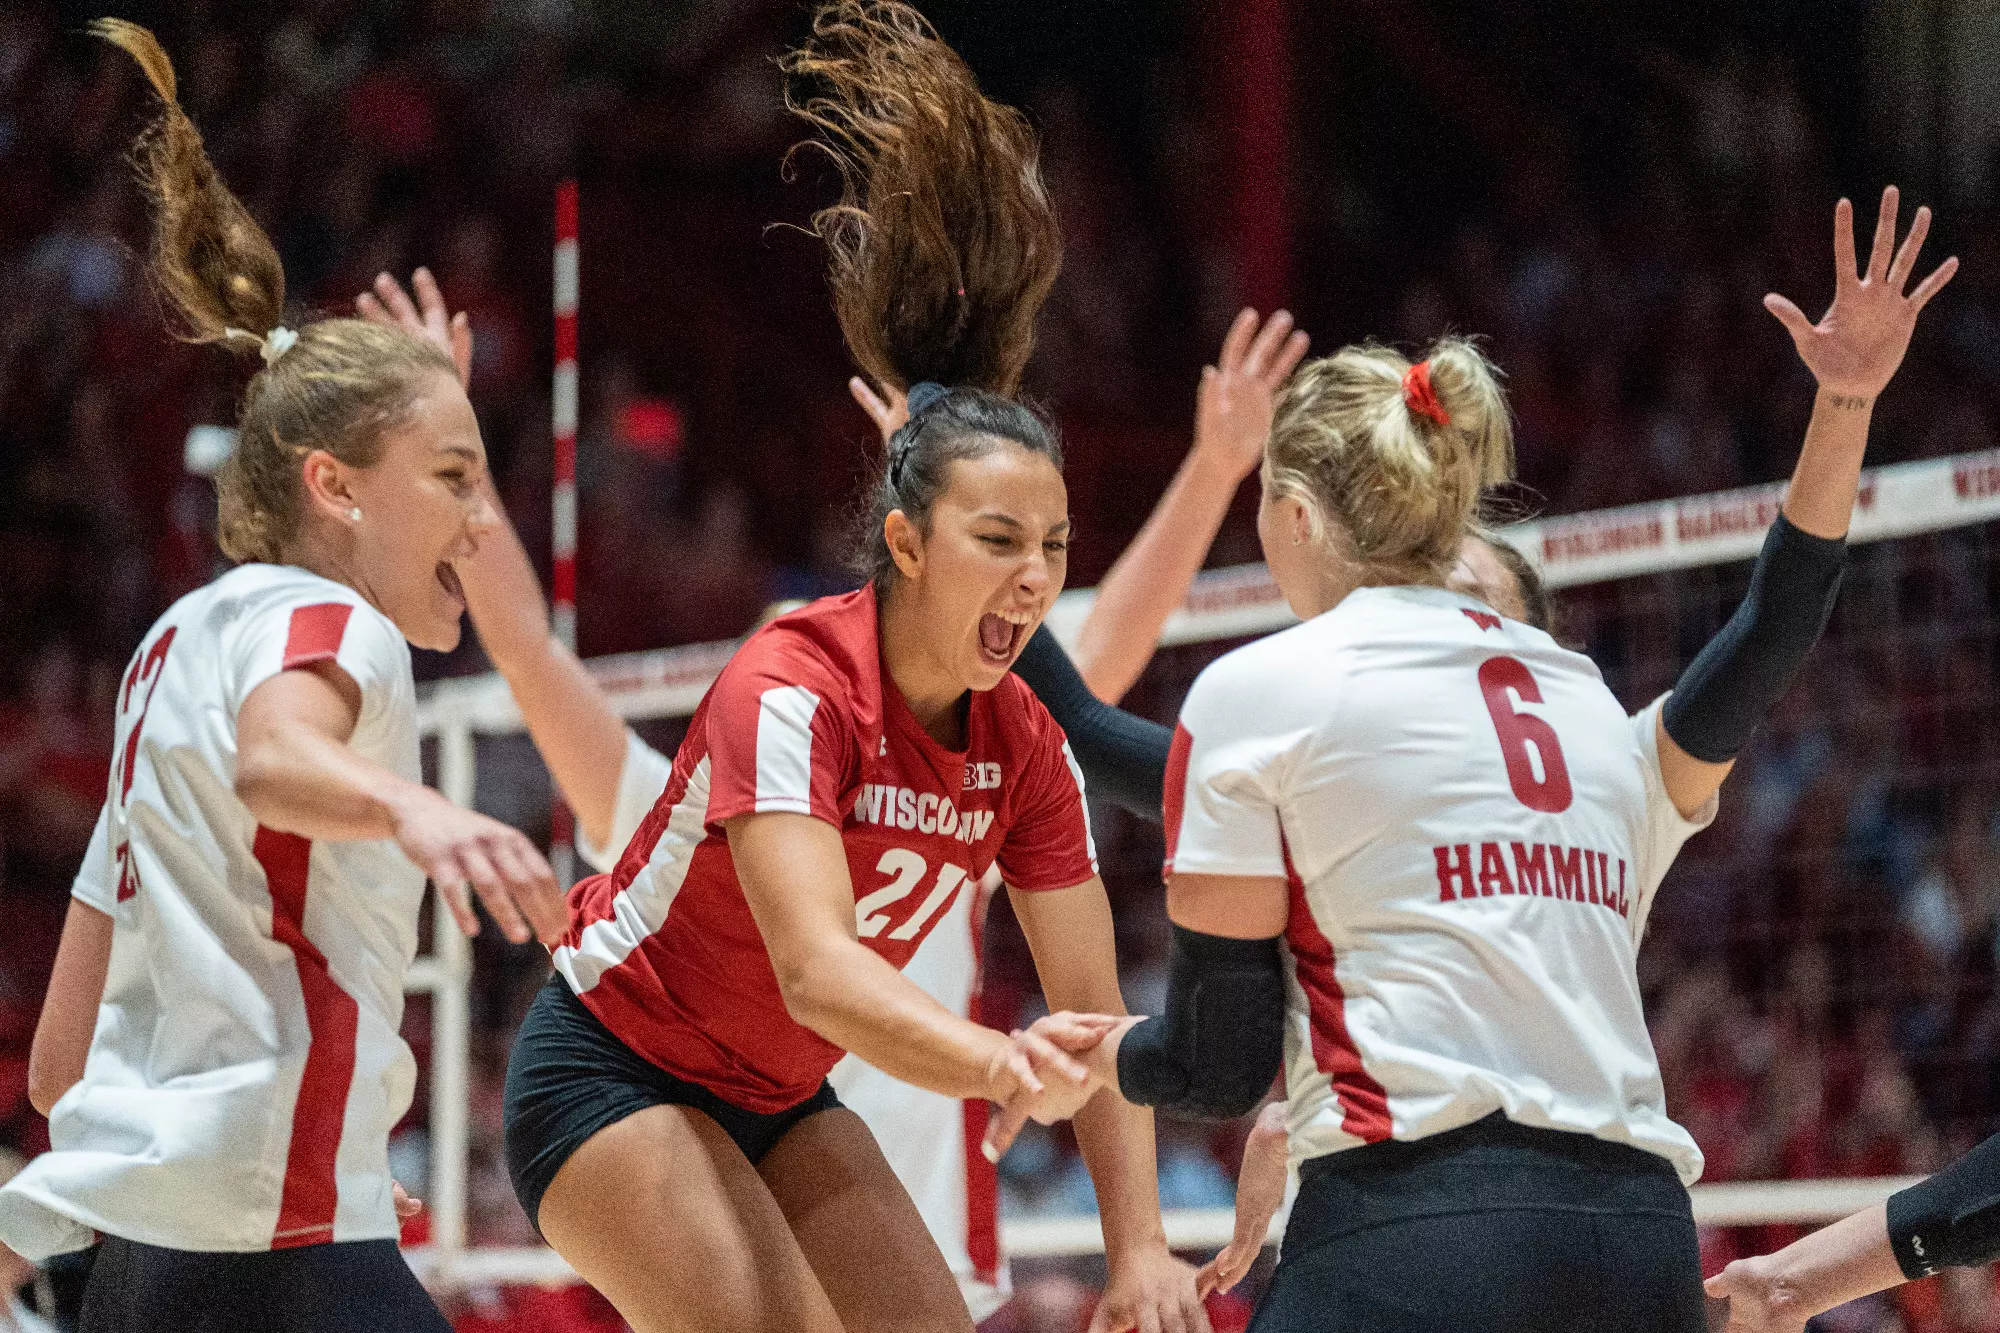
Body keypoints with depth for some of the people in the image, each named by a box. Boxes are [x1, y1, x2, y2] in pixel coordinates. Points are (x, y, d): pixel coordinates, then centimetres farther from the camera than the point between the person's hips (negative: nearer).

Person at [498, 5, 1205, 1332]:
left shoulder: (1023, 742, -8)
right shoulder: (793, 688, -28)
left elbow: (1093, 1012, -9)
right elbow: (818, 969, -41)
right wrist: (1001, 1062, -58)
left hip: (774, 1097, 7)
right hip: (610, 1063, -7)